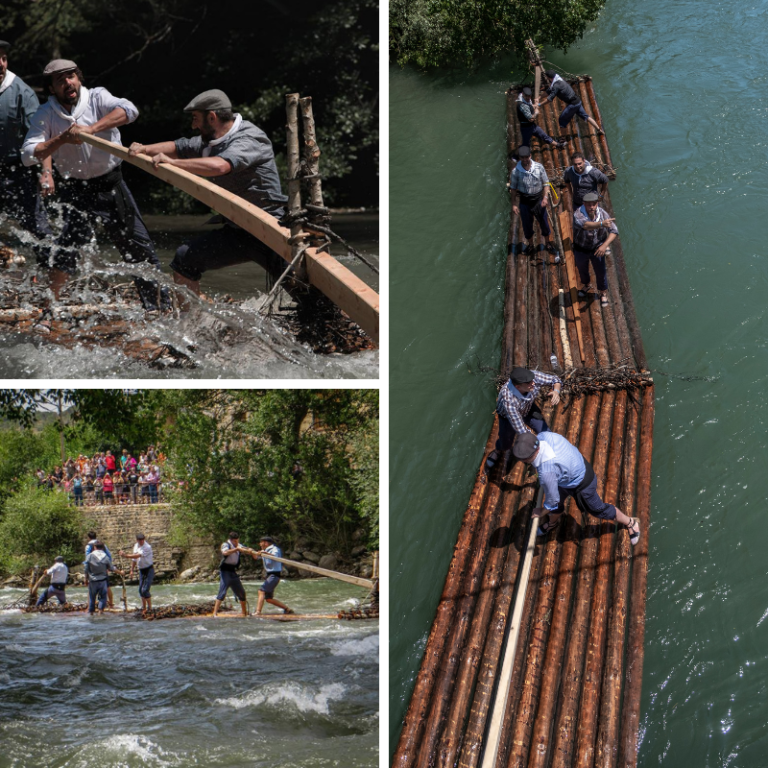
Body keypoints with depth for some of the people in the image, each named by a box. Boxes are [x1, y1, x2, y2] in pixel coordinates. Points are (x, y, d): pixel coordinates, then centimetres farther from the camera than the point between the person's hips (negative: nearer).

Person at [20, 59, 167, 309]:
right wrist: (62, 139, -19)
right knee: (69, 241, -19)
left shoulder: (96, 98, -4)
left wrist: (91, 129, -32)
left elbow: (129, 110, -24)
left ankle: (156, 304, 18)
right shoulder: (45, 115, -1)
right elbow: (28, 155, -8)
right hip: (77, 191, -1)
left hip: (112, 185, 1)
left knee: (139, 247, 5)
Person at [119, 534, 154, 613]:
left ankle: (149, 608, -3)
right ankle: (143, 607, 23)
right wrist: (132, 570, 17)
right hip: (141, 570, 7)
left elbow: (137, 556, -31)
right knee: (141, 590, 10)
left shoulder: (147, 547, -20)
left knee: (145, 590, -13)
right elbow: (134, 559, 17)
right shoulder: (135, 546, 5)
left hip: (149, 570, -7)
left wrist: (125, 555, -35)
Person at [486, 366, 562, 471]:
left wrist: (556, 392, -44)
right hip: (508, 414, -3)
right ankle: (498, 450, 56)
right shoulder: (508, 399, -50)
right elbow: (521, 430, -45)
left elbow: (555, 380, -22)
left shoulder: (533, 376, -40)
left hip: (528, 408, 3)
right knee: (506, 444, 18)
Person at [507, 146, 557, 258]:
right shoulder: (516, 171, -14)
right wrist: (514, 204, -4)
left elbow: (546, 183, -2)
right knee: (527, 224, 14)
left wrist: (545, 197, -12)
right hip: (524, 201, 0)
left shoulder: (539, 167, -12)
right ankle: (530, 244, 38)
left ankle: (548, 243, 35)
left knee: (544, 222, 13)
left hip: (538, 199, 1)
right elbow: (513, 188, -3)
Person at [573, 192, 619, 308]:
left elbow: (614, 232, -23)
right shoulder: (578, 214, -32)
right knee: (582, 269, 25)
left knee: (601, 271, 9)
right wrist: (601, 224, -73)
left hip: (597, 249, 0)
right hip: (581, 249, 0)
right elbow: (585, 225, -55)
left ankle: (603, 292, 37)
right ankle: (585, 285, 58)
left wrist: (605, 245, -40)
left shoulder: (602, 214, -21)